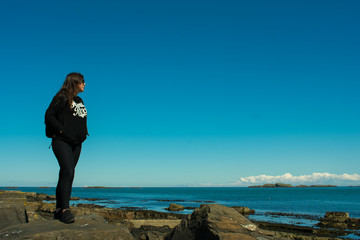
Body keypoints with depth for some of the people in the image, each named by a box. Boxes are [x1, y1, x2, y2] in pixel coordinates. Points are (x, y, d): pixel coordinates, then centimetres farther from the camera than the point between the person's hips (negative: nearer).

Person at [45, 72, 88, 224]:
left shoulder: (80, 101, 20)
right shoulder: (61, 97, -3)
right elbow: (49, 115, -9)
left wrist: (84, 133, 11)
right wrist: (61, 130, -13)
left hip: (76, 144, 7)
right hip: (62, 142, -7)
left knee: (66, 175, 8)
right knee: (68, 173, -17)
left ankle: (59, 209, 14)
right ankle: (65, 210, -15)